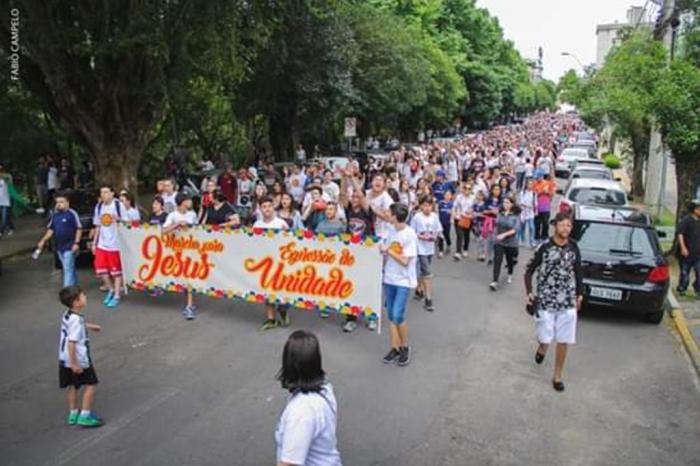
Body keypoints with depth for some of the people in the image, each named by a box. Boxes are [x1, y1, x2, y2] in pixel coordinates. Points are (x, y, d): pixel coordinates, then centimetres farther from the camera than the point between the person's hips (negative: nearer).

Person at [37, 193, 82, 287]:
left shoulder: (72, 214, -11)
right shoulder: (55, 214, 10)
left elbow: (79, 229, -11)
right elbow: (51, 229, 16)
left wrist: (76, 243, -16)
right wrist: (43, 240, 7)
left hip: (69, 247, -7)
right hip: (59, 247, 7)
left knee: (68, 268, -8)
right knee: (69, 268, 17)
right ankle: (74, 286, 29)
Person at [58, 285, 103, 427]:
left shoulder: (67, 314, 3)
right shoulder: (76, 320, -25)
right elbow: (71, 343, -28)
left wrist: (89, 326, 40)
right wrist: (74, 363, -24)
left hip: (65, 359, 9)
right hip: (78, 360, -9)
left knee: (73, 386, 20)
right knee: (90, 385, 4)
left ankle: (73, 414, 31)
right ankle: (85, 416, 6)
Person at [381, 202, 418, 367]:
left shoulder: (410, 235, -17)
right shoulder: (391, 230, 3)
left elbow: (405, 261, -19)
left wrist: (388, 250, -14)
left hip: (403, 281, -6)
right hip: (389, 278, 6)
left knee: (398, 316, -10)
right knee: (391, 316, 9)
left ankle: (405, 347, 11)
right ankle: (395, 348, 20)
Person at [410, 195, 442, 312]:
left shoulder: (435, 216, 2)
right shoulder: (417, 217, -10)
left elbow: (438, 230, 8)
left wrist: (435, 236, -12)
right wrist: (422, 237, -19)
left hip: (430, 248, 5)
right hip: (420, 248, -5)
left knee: (423, 271, 19)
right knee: (427, 273, -9)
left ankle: (419, 290, 40)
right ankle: (428, 299, -5)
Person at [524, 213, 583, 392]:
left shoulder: (574, 248, 1)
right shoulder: (544, 247, -9)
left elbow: (578, 272, 12)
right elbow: (529, 271, -2)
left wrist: (579, 294, 10)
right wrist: (529, 293, -8)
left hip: (568, 301, 3)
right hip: (546, 300, -2)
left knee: (564, 340, 5)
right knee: (546, 338, 1)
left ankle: (557, 376, 22)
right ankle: (542, 347, 39)